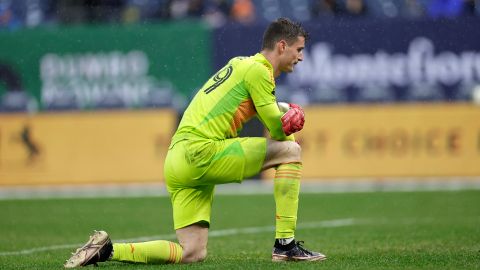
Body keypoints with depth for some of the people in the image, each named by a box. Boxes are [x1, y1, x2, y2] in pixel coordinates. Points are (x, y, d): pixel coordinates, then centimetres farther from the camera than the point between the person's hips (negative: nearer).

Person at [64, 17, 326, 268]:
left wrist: (286, 110, 14)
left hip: (177, 160, 9)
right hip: (199, 152, -9)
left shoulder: (239, 63, 22)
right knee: (290, 150, -7)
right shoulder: (258, 69, -6)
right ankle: (285, 245, -9)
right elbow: (277, 130, -7)